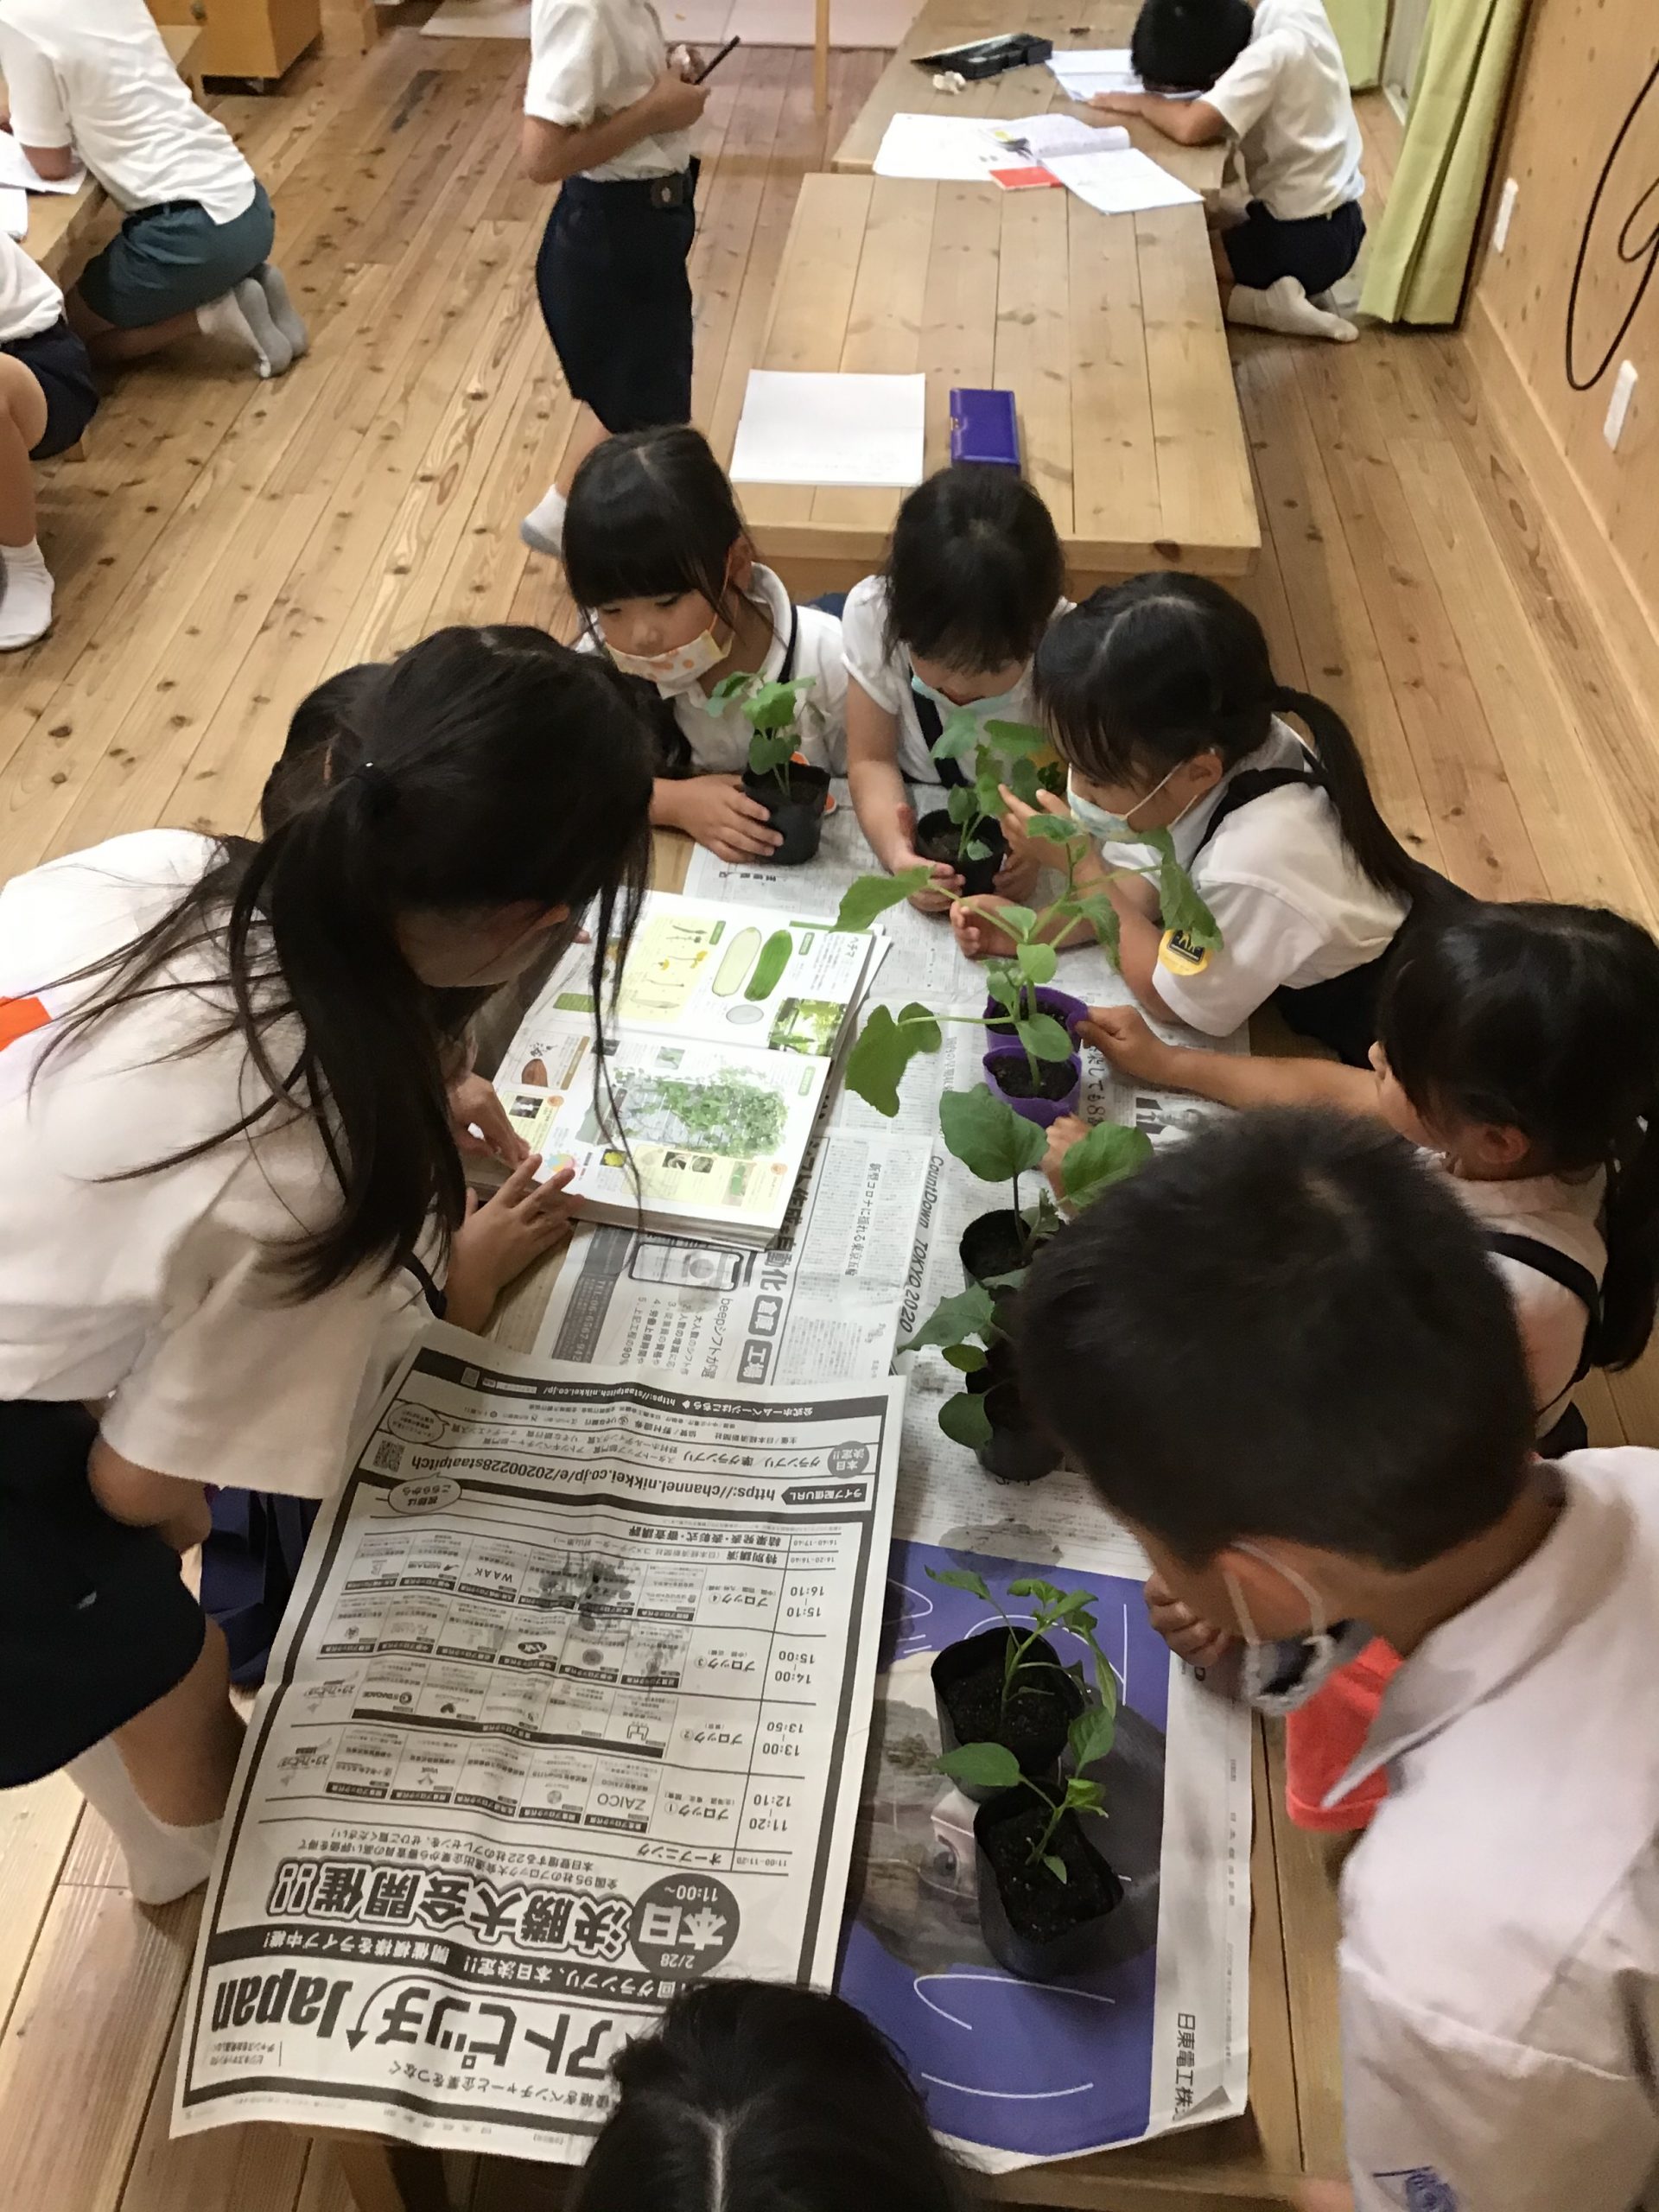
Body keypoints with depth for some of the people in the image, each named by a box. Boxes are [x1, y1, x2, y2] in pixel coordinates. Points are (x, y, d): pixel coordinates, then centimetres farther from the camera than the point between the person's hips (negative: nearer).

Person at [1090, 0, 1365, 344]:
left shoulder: (1271, 53, -26)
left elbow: (1190, 127, -34)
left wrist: (1141, 102, -15)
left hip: (1307, 238, -9)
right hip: (1330, 219, 9)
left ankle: (1273, 307, -7)